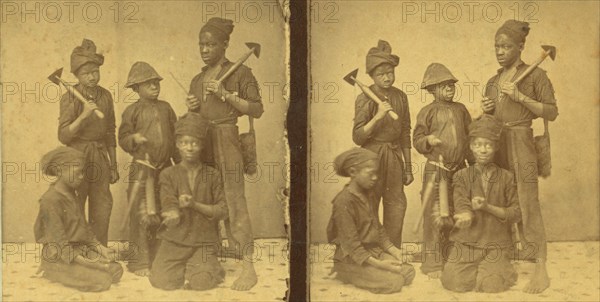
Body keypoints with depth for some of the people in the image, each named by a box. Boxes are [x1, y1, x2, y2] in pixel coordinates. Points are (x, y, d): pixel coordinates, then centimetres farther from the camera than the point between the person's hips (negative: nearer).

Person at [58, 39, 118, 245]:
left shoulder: (105, 96, 6)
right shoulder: (70, 98, -8)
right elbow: (63, 136, -13)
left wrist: (113, 165, 16)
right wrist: (83, 115, -25)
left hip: (100, 157, 5)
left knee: (102, 210, 6)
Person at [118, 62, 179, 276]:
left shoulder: (166, 108, 12)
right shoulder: (133, 111, 0)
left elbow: (175, 135, 16)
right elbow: (123, 138, 0)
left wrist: (180, 161, 13)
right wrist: (134, 139, -21)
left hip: (165, 168, 4)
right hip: (142, 169, -4)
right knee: (142, 216, -5)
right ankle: (140, 261, 3)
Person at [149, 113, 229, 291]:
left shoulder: (212, 175, 5)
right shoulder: (168, 174, 4)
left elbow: (222, 211, 0)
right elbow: (169, 207, -7)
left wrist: (195, 204, -15)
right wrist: (173, 215, -32)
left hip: (204, 242, -1)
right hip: (175, 241, 1)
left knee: (201, 283, -23)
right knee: (162, 281, -19)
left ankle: (212, 268, 13)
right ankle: (183, 269, 14)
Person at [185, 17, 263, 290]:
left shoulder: (240, 73, 0)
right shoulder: (197, 80, 19)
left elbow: (257, 110, -7)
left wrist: (225, 94, -13)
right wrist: (192, 108, 4)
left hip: (226, 141, -6)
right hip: (201, 142, 7)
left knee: (234, 201, -11)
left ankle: (248, 267, -10)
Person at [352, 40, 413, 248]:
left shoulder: (400, 97, 5)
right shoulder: (365, 99, -10)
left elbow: (405, 134, 13)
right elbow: (357, 137, -13)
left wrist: (408, 167, 15)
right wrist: (378, 116, -26)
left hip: (394, 156, 5)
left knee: (397, 205, 5)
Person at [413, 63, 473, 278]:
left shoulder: (461, 109, 11)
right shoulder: (428, 112, -2)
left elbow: (470, 136, 17)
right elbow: (417, 139, -3)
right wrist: (428, 140, -23)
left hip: (459, 169, 5)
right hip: (436, 169, -5)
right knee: (435, 216, -5)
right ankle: (432, 263, 2)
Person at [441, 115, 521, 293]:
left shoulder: (506, 178, 4)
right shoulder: (462, 176, 5)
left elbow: (516, 213, 0)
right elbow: (462, 207, -9)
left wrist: (488, 207, -15)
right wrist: (466, 215, -34)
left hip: (497, 244, -1)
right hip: (467, 243, 1)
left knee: (491, 284, -22)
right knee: (454, 282, -20)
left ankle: (502, 269, 14)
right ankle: (474, 270, 15)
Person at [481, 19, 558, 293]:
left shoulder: (535, 75, -1)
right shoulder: (493, 82, 17)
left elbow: (552, 113, -7)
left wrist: (521, 97, -14)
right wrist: (486, 110, 3)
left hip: (521, 143, -6)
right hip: (495, 145, 6)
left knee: (528, 205, -10)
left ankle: (541, 271, -10)